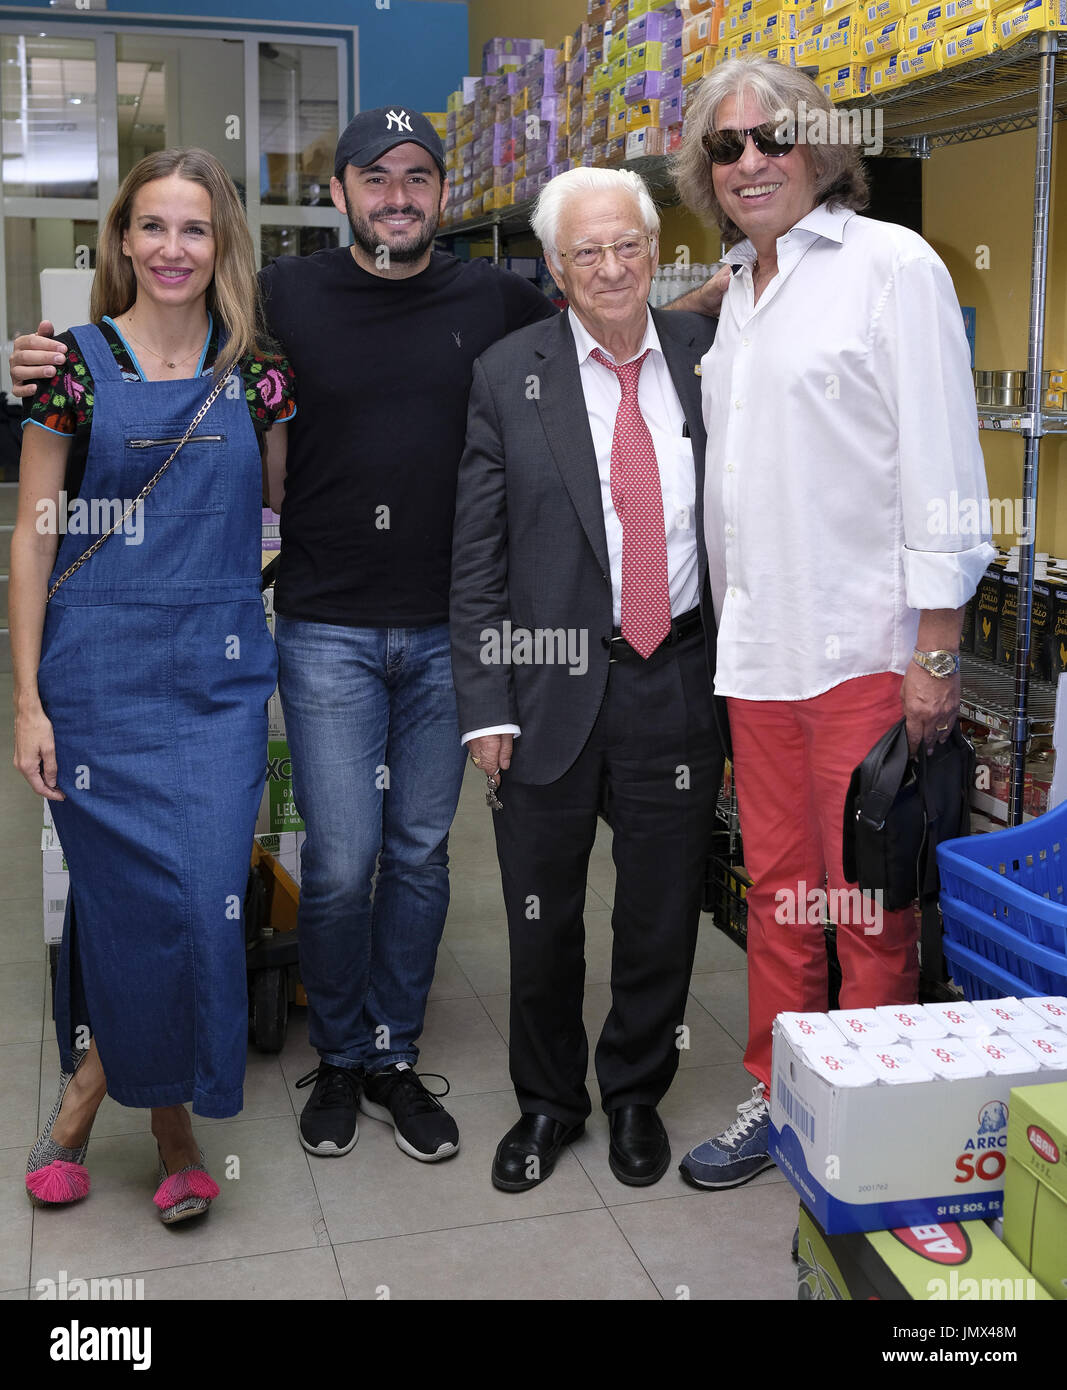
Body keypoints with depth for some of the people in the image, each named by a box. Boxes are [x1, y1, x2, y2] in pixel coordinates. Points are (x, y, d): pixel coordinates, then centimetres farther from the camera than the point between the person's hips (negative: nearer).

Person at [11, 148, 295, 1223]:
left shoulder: (257, 371, 6)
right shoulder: (75, 362, 0)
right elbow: (33, 535, -1)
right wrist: (28, 701, -5)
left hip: (219, 673, 2)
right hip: (98, 676, -2)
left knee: (205, 899, -3)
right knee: (133, 899, 1)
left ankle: (91, 1091, 21)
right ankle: (169, 1119, 24)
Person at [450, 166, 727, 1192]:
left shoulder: (708, 355, 3)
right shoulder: (507, 377, -2)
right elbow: (476, 560, -2)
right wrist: (485, 705, -7)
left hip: (679, 678, 1)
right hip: (553, 684, -1)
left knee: (662, 914, 13)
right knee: (542, 918, 12)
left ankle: (635, 1097, 37)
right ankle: (547, 1102, 35)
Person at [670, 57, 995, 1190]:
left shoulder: (891, 265, -4)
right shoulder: (738, 289, 17)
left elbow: (938, 461, -9)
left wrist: (936, 650, -14)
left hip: (863, 645, -6)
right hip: (757, 644, 6)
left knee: (867, 904, 1)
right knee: (777, 886, 13)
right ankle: (774, 1097, 27)